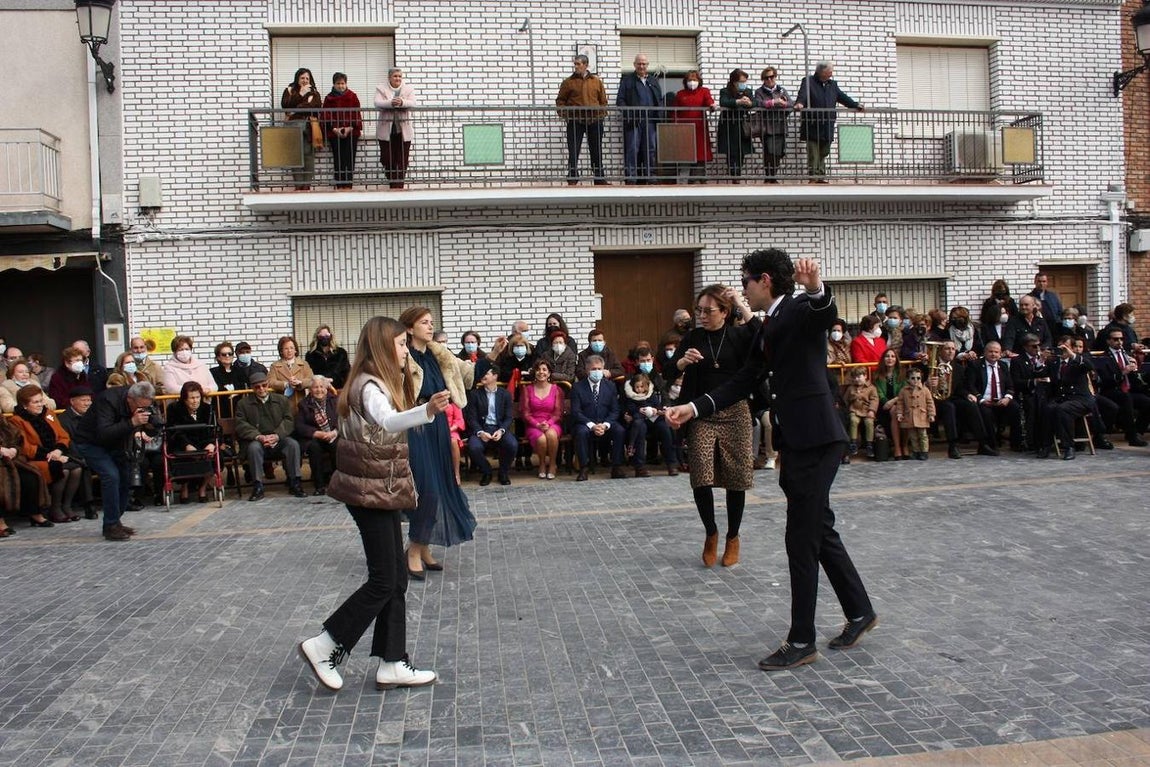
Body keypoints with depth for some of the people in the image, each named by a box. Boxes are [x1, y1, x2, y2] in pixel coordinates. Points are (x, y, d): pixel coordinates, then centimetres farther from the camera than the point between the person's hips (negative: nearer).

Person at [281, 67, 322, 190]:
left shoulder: (314, 92, 17)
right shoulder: (289, 91, 15)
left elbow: (316, 106, -2)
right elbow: (285, 105, -2)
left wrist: (295, 110, -7)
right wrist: (300, 94, -5)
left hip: (309, 126, 1)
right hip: (293, 127, -1)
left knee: (308, 156, -6)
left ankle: (307, 185, -5)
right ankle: (298, 186, -8)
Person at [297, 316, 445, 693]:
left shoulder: (380, 383, 13)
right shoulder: (370, 386, -18)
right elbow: (388, 421, -41)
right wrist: (427, 410, -58)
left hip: (380, 490, 10)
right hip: (369, 491, -10)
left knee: (396, 578, 10)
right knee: (383, 580, -5)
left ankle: (392, 664, 15)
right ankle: (324, 646, 7)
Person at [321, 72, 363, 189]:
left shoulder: (352, 96, 8)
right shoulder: (329, 98, 9)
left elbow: (357, 114, 3)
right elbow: (326, 116, 4)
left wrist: (350, 128, -10)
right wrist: (334, 129, -10)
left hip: (351, 132, 0)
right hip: (335, 134, 0)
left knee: (350, 159, -4)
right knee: (338, 160, -3)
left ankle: (348, 185, -1)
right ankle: (340, 185, -2)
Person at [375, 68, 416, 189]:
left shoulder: (409, 89, 9)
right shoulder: (381, 88, 7)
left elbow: (413, 103, -7)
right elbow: (377, 103, -10)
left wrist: (402, 102, -29)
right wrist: (391, 103, -29)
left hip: (403, 131, 0)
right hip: (386, 131, 0)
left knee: (402, 160, -2)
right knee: (387, 160, 1)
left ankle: (399, 185, 4)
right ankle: (392, 185, 18)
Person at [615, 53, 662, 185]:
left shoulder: (653, 80, 20)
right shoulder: (627, 79, 9)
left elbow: (660, 99, 18)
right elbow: (620, 100, 1)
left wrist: (659, 116, 3)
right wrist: (628, 114, -12)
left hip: (650, 121, 4)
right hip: (633, 120, -4)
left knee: (650, 150, 4)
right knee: (632, 150, -8)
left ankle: (650, 178, 8)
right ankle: (631, 178, -8)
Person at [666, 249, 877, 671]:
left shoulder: (800, 311, -10)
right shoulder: (767, 329, 16)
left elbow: (826, 313, -33)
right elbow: (742, 382, 17)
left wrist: (816, 288, -54)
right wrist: (694, 408, 10)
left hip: (815, 441, -9)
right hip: (797, 442, 9)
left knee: (802, 541, -2)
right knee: (820, 530, 19)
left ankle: (801, 641, 9)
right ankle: (860, 612, 36)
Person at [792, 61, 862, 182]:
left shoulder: (832, 84, 17)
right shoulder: (808, 82, -3)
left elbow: (842, 97, 19)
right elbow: (802, 94, -20)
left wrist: (855, 105, 8)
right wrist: (799, 103, -42)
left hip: (827, 128, 6)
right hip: (812, 127, -6)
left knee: (823, 154, 10)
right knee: (813, 155, -3)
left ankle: (821, 177, 17)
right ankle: (813, 178, 2)